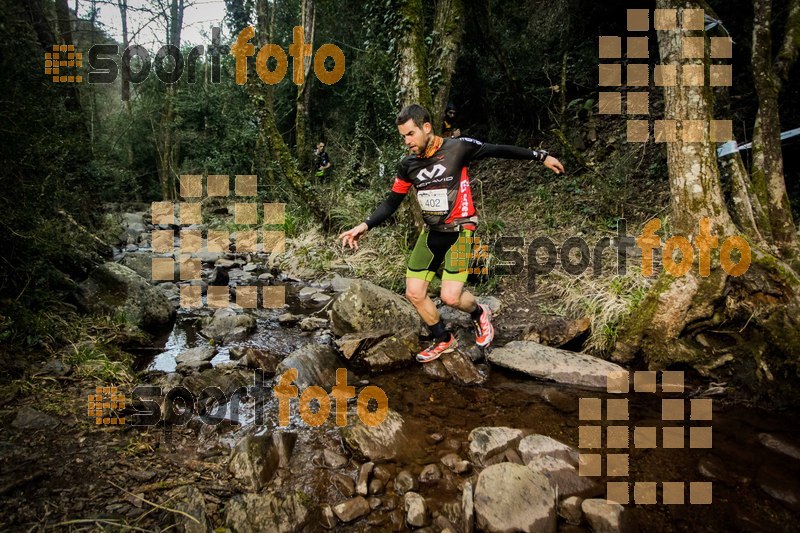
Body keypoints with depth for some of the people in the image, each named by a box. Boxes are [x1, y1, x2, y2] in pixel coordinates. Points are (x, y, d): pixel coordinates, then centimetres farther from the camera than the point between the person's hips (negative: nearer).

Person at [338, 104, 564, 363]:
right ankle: (443, 341, 24)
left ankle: (479, 314, 22)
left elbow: (499, 150, -3)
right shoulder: (408, 165, 0)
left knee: (450, 297, -14)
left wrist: (540, 156, 1)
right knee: (414, 293, 1)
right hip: (431, 232, 5)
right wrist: (365, 226, -6)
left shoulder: (458, 147, -12)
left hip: (459, 230, -5)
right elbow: (392, 202, 5)